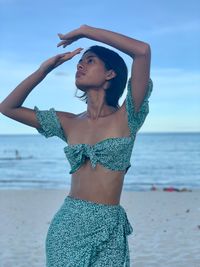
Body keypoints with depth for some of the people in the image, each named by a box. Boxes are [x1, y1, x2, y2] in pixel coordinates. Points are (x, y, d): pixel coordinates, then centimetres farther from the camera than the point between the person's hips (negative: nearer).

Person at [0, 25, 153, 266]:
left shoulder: (126, 117, -5)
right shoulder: (69, 123, 7)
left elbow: (143, 50, -17)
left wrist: (85, 30, -8)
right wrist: (45, 69, 5)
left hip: (108, 229, -3)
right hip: (67, 225, 3)